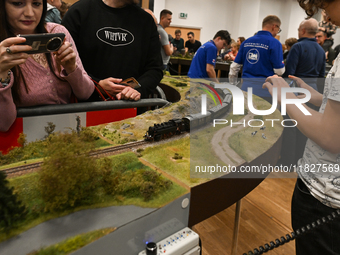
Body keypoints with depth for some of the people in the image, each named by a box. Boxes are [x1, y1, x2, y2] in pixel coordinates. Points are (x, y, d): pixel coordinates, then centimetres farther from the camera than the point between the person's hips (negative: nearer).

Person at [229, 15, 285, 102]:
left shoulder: (246, 42, 8)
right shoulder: (274, 43, -8)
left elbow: (234, 66, 9)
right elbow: (279, 71, -10)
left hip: (246, 87, 5)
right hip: (264, 89, -5)